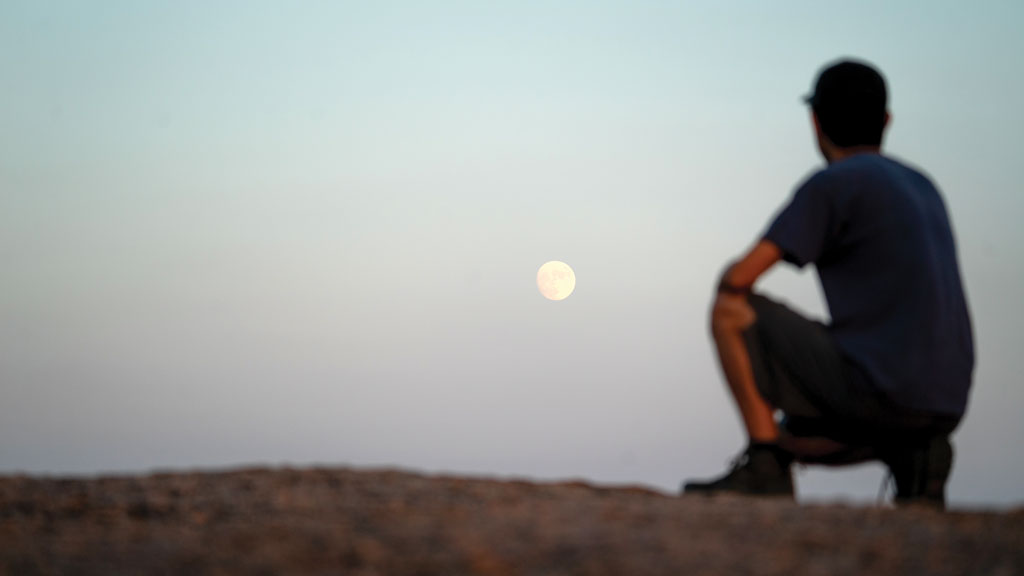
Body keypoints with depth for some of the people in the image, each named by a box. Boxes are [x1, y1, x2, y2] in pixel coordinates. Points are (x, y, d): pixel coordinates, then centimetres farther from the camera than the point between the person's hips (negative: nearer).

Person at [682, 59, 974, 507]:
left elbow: (739, 278, -11)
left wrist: (730, 289, 14)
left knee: (730, 311, 2)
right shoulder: (923, 188, 20)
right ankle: (914, 453, 6)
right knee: (788, 437, 30)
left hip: (872, 386, -8)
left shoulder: (831, 184, -5)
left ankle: (764, 465, -4)